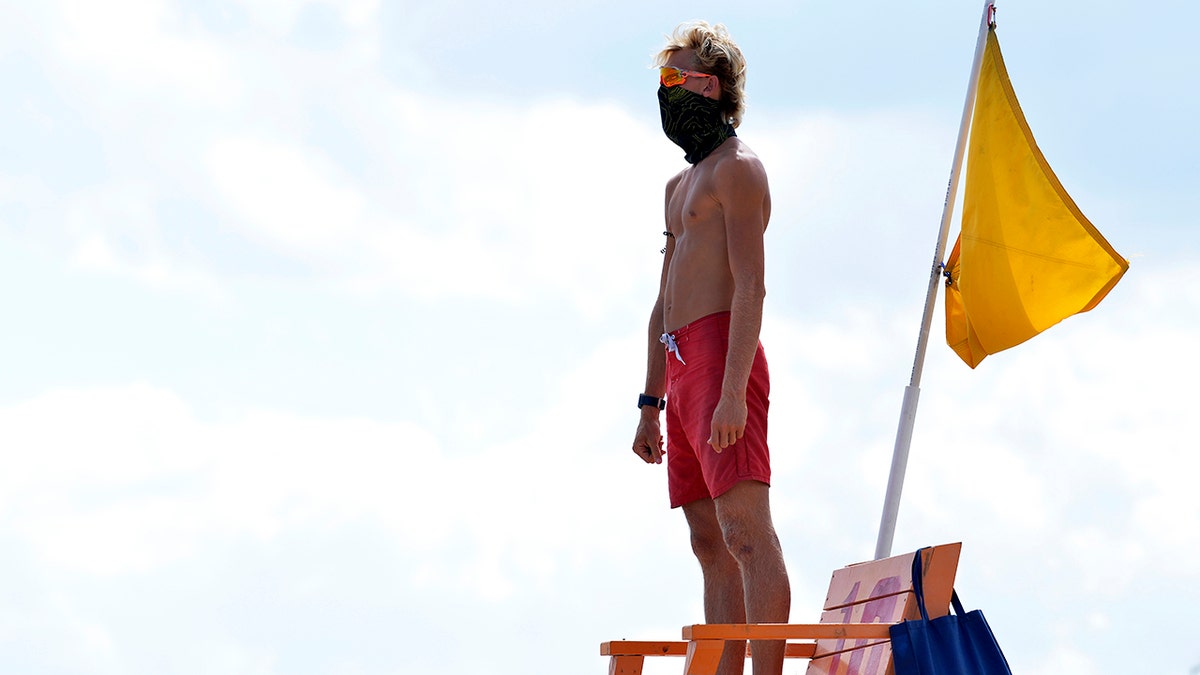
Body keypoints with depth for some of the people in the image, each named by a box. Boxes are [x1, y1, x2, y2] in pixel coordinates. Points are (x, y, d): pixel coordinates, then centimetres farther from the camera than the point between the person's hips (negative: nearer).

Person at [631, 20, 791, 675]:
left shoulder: (737, 167, -3)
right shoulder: (681, 185, 27)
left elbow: (750, 287, -14)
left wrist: (733, 391, -24)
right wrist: (651, 404, 23)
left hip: (721, 356, -10)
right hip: (680, 364, 10)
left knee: (745, 531, -17)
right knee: (710, 542, 5)